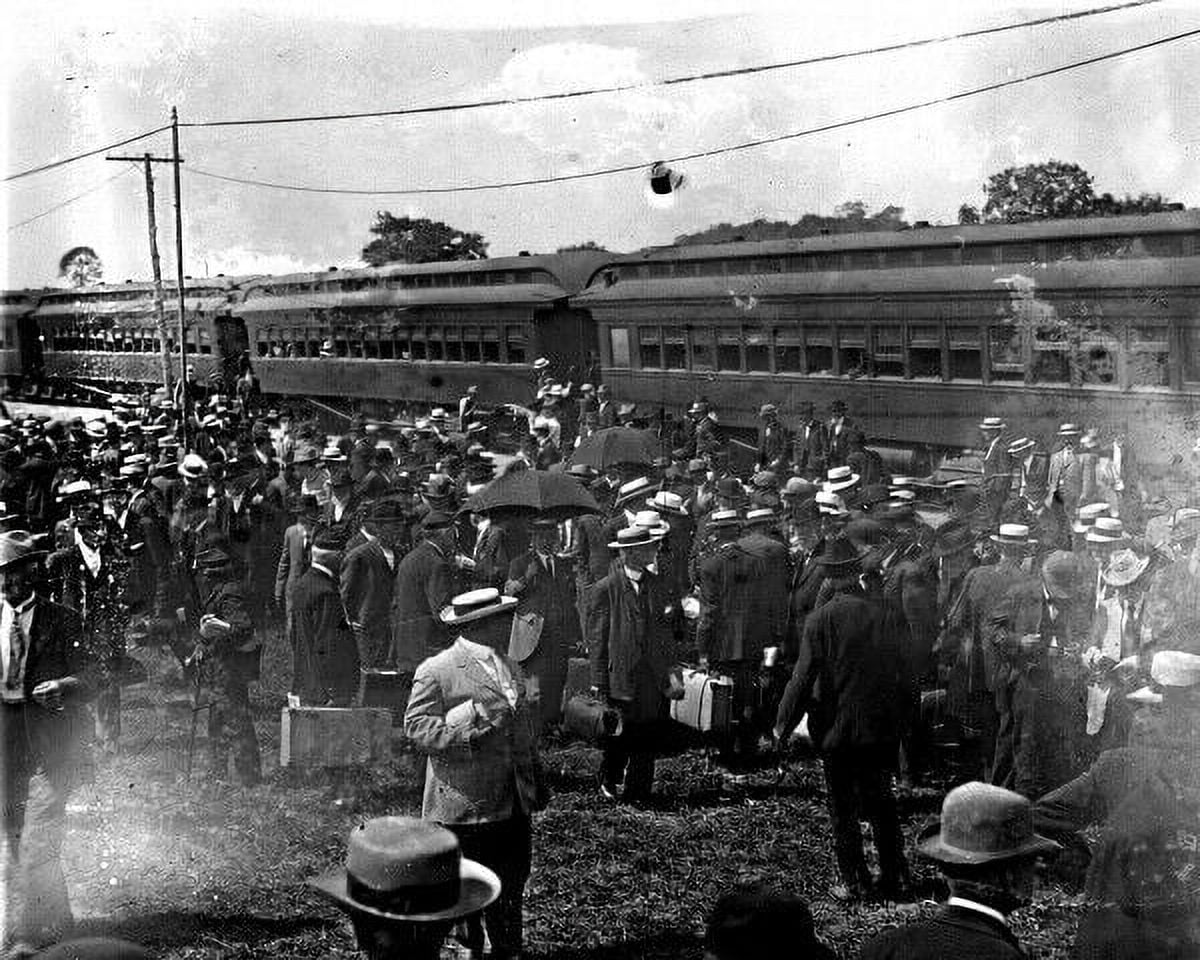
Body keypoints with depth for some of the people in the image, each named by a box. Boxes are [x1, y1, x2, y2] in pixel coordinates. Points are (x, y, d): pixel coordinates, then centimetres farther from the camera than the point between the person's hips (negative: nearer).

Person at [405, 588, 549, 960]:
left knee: (512, 887, 13)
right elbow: (416, 728, -15)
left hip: (514, 804, 6)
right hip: (463, 805, -6)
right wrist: (469, 720, -24)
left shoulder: (513, 670, 15)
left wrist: (538, 786, 20)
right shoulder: (436, 671, -10)